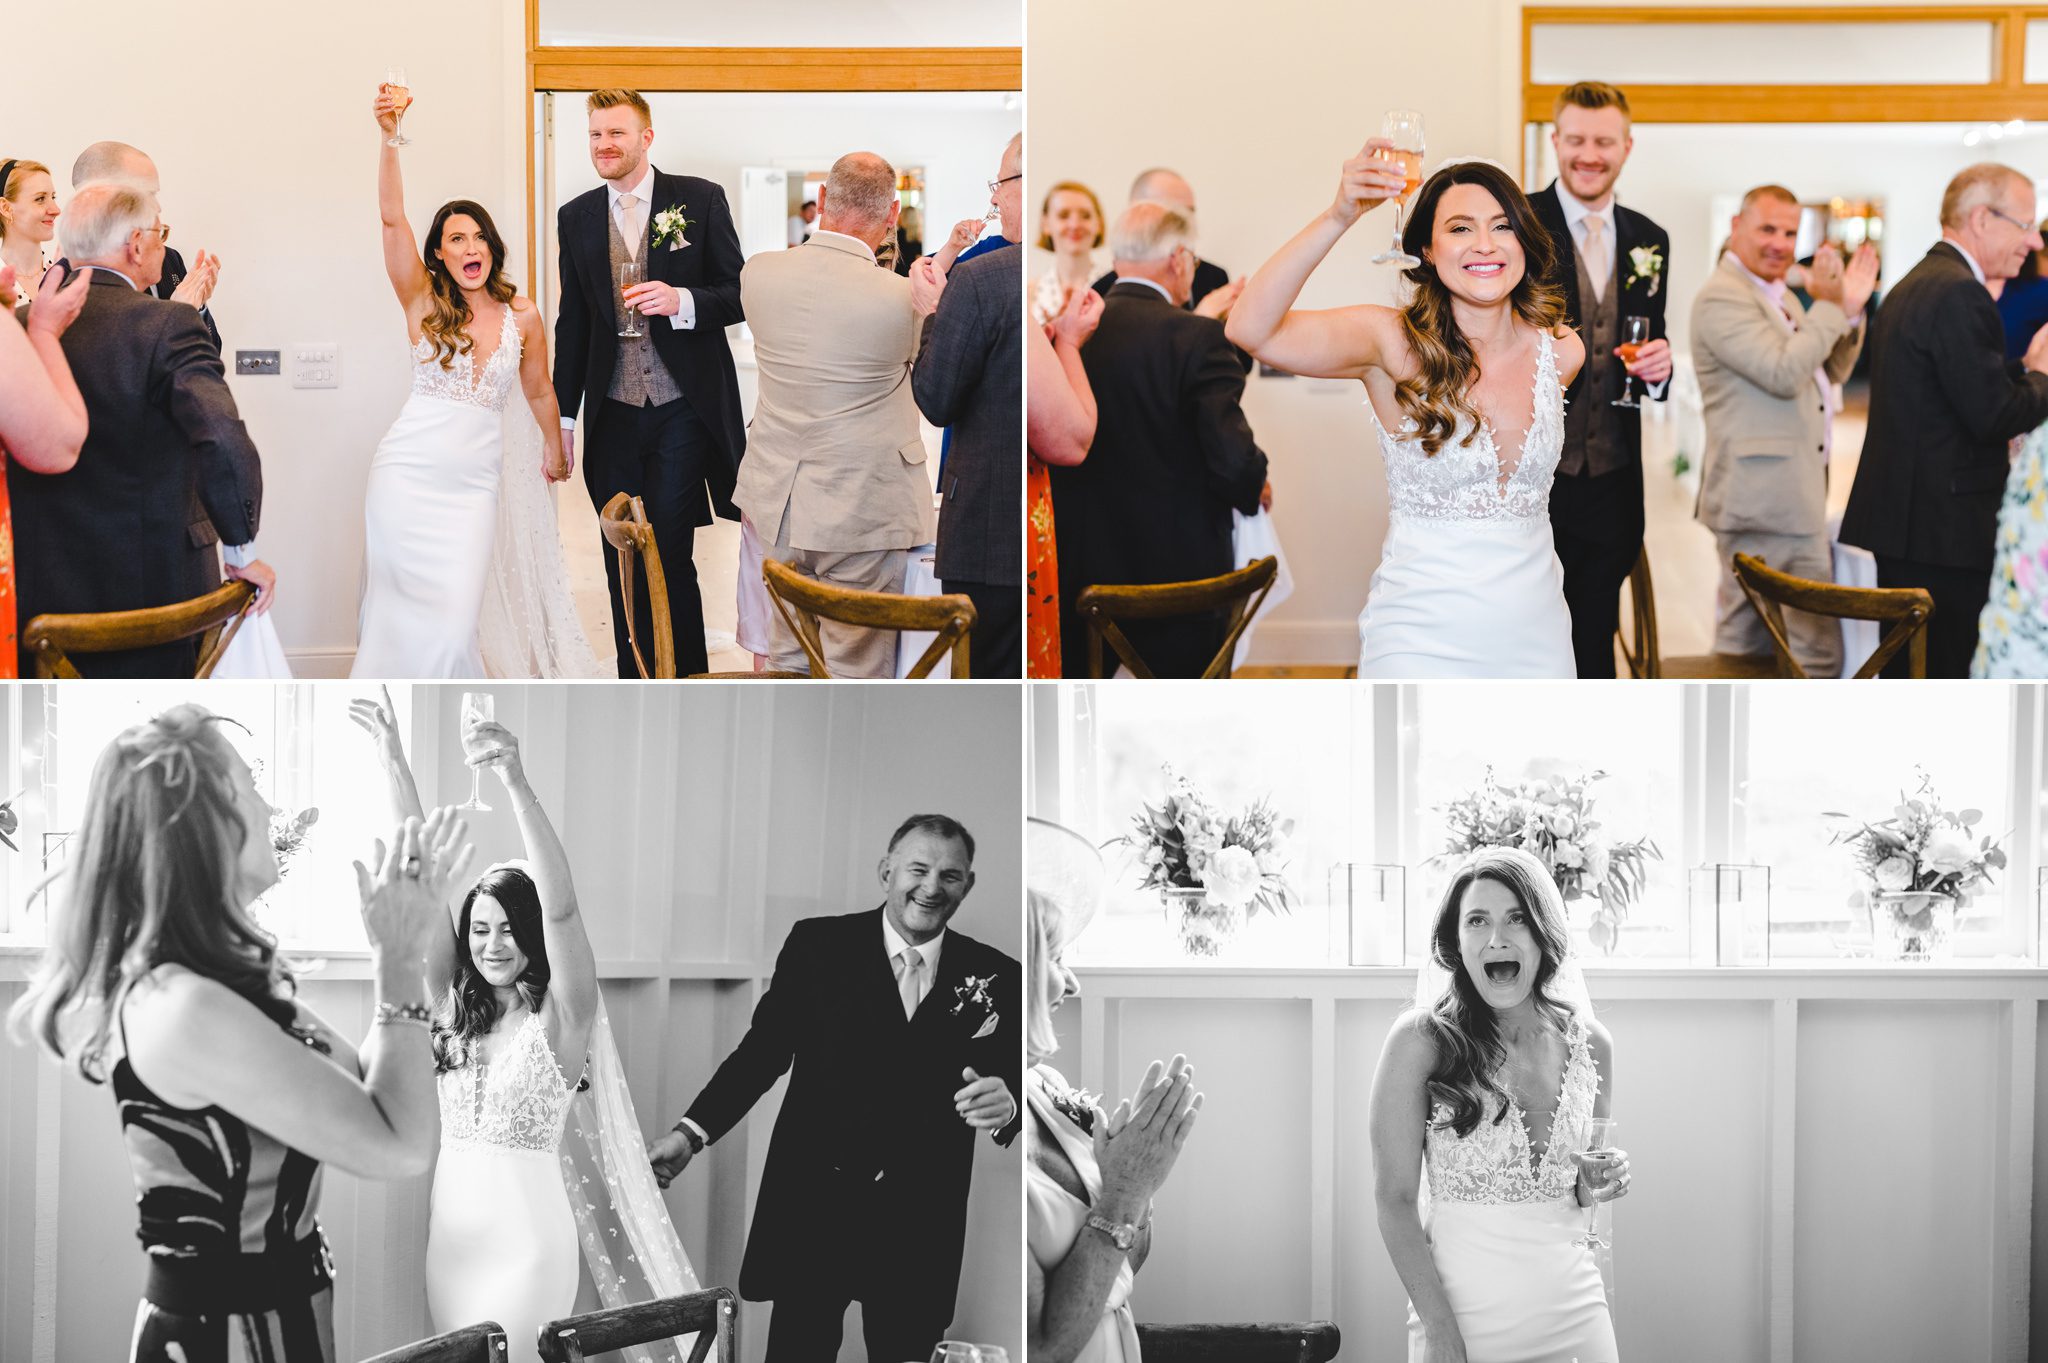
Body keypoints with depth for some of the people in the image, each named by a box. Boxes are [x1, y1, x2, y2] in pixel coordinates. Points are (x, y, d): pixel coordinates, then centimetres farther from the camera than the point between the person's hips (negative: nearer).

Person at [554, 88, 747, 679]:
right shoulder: (576, 217, 10)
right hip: (612, 417, 4)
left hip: (684, 411, -3)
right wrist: (563, 417, 13)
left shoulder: (701, 200, 0)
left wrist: (682, 301, -18)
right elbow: (572, 323, 14)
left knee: (670, 553, -7)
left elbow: (740, 295, 1)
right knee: (623, 562, 7)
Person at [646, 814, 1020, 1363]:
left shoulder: (995, 978, 2)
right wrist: (692, 1132, -8)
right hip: (813, 1208, -1)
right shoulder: (817, 945, 0)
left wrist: (1005, 1103, -20)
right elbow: (764, 1050, 0)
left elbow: (1013, 1082, 4)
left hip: (919, 1229, 1)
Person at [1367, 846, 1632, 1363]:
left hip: (1573, 1314, 4)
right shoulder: (1422, 1040, -10)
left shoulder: (1590, 1044, 3)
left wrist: (1593, 1188, -4)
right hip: (1461, 1311, -4)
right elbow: (1395, 1198, -11)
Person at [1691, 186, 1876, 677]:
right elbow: (1784, 373, -22)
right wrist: (1828, 306, -15)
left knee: (1744, 633, 15)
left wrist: (1851, 310, 7)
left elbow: (1833, 371, 21)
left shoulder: (1779, 295, 19)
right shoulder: (1723, 297, -13)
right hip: (1767, 501, -11)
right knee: (1816, 653, -11)